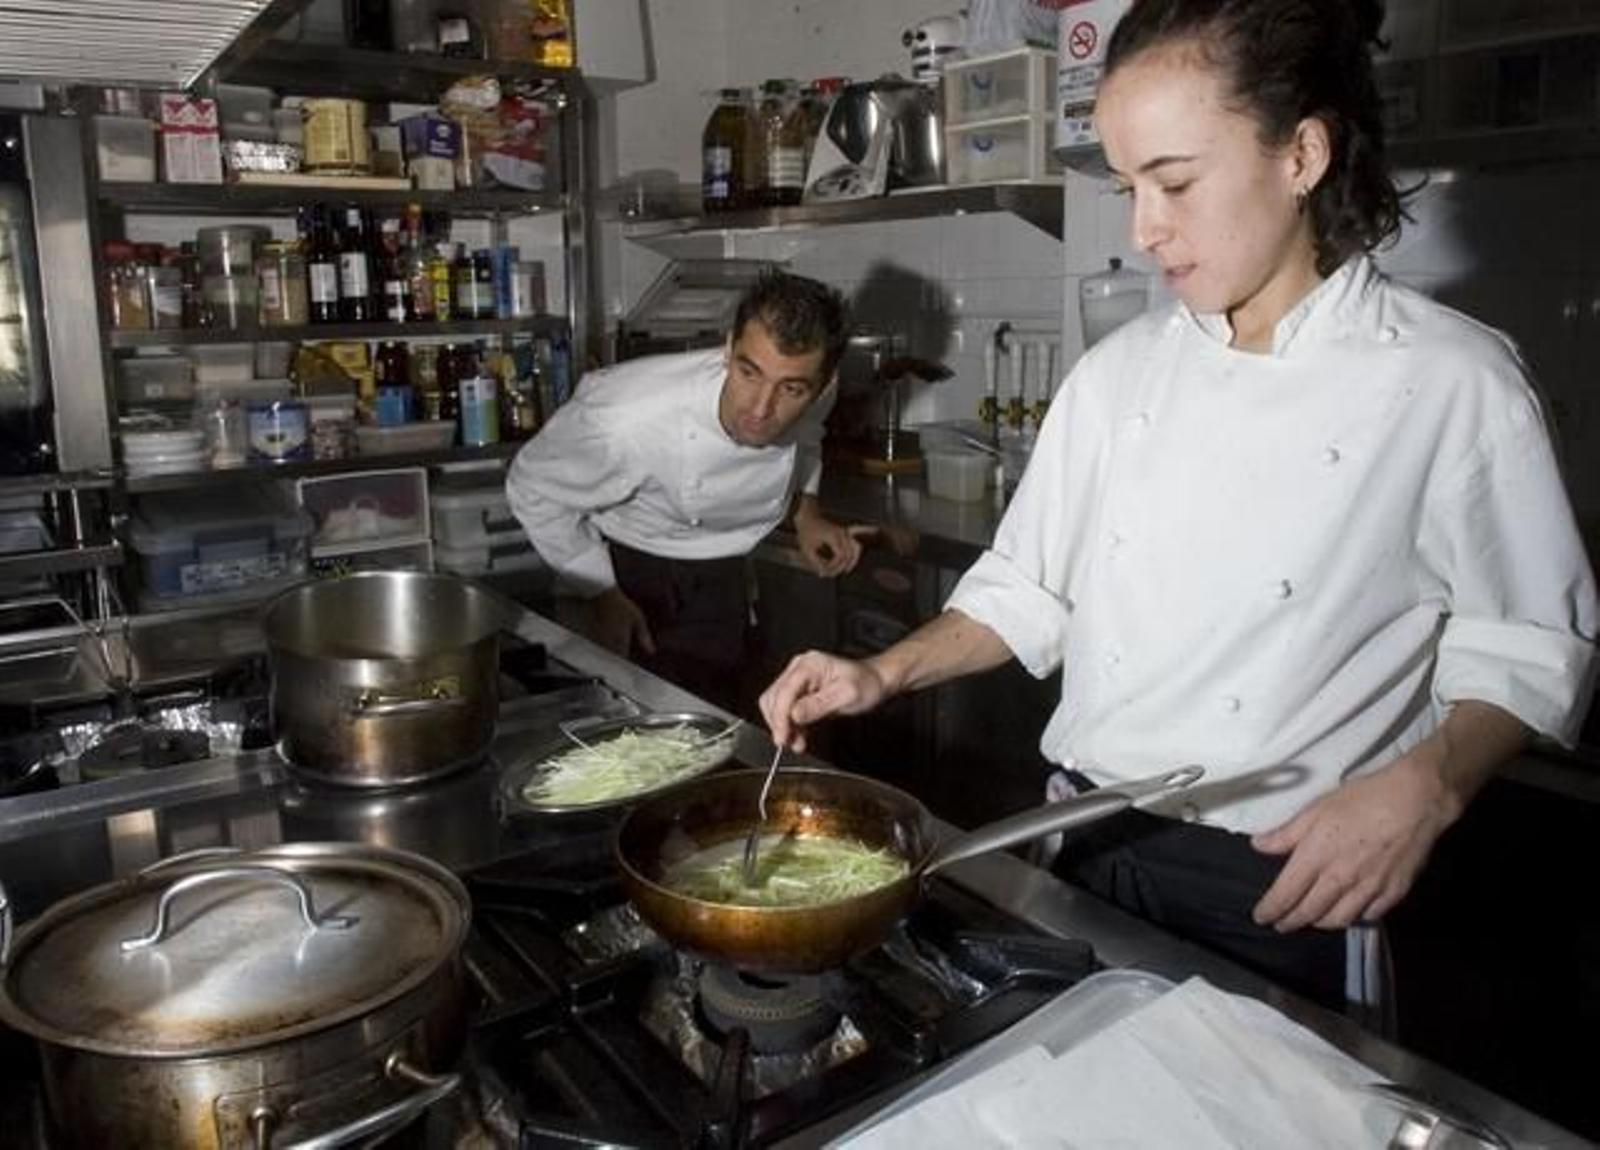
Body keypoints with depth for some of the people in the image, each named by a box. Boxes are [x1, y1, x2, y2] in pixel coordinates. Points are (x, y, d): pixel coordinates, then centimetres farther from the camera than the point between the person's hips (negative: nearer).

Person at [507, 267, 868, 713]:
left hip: (721, 573, 4)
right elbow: (533, 490, -18)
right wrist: (602, 595, -12)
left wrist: (806, 512, -10)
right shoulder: (627, 419, -38)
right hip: (628, 565, -4)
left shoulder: (810, 396, -22)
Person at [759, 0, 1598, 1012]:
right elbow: (1030, 588, 7)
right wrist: (882, 676, -4)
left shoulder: (1453, 384, -12)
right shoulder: (1120, 371, 1)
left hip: (1282, 896, -4)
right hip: (1085, 852, 4)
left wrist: (1425, 788, -20)